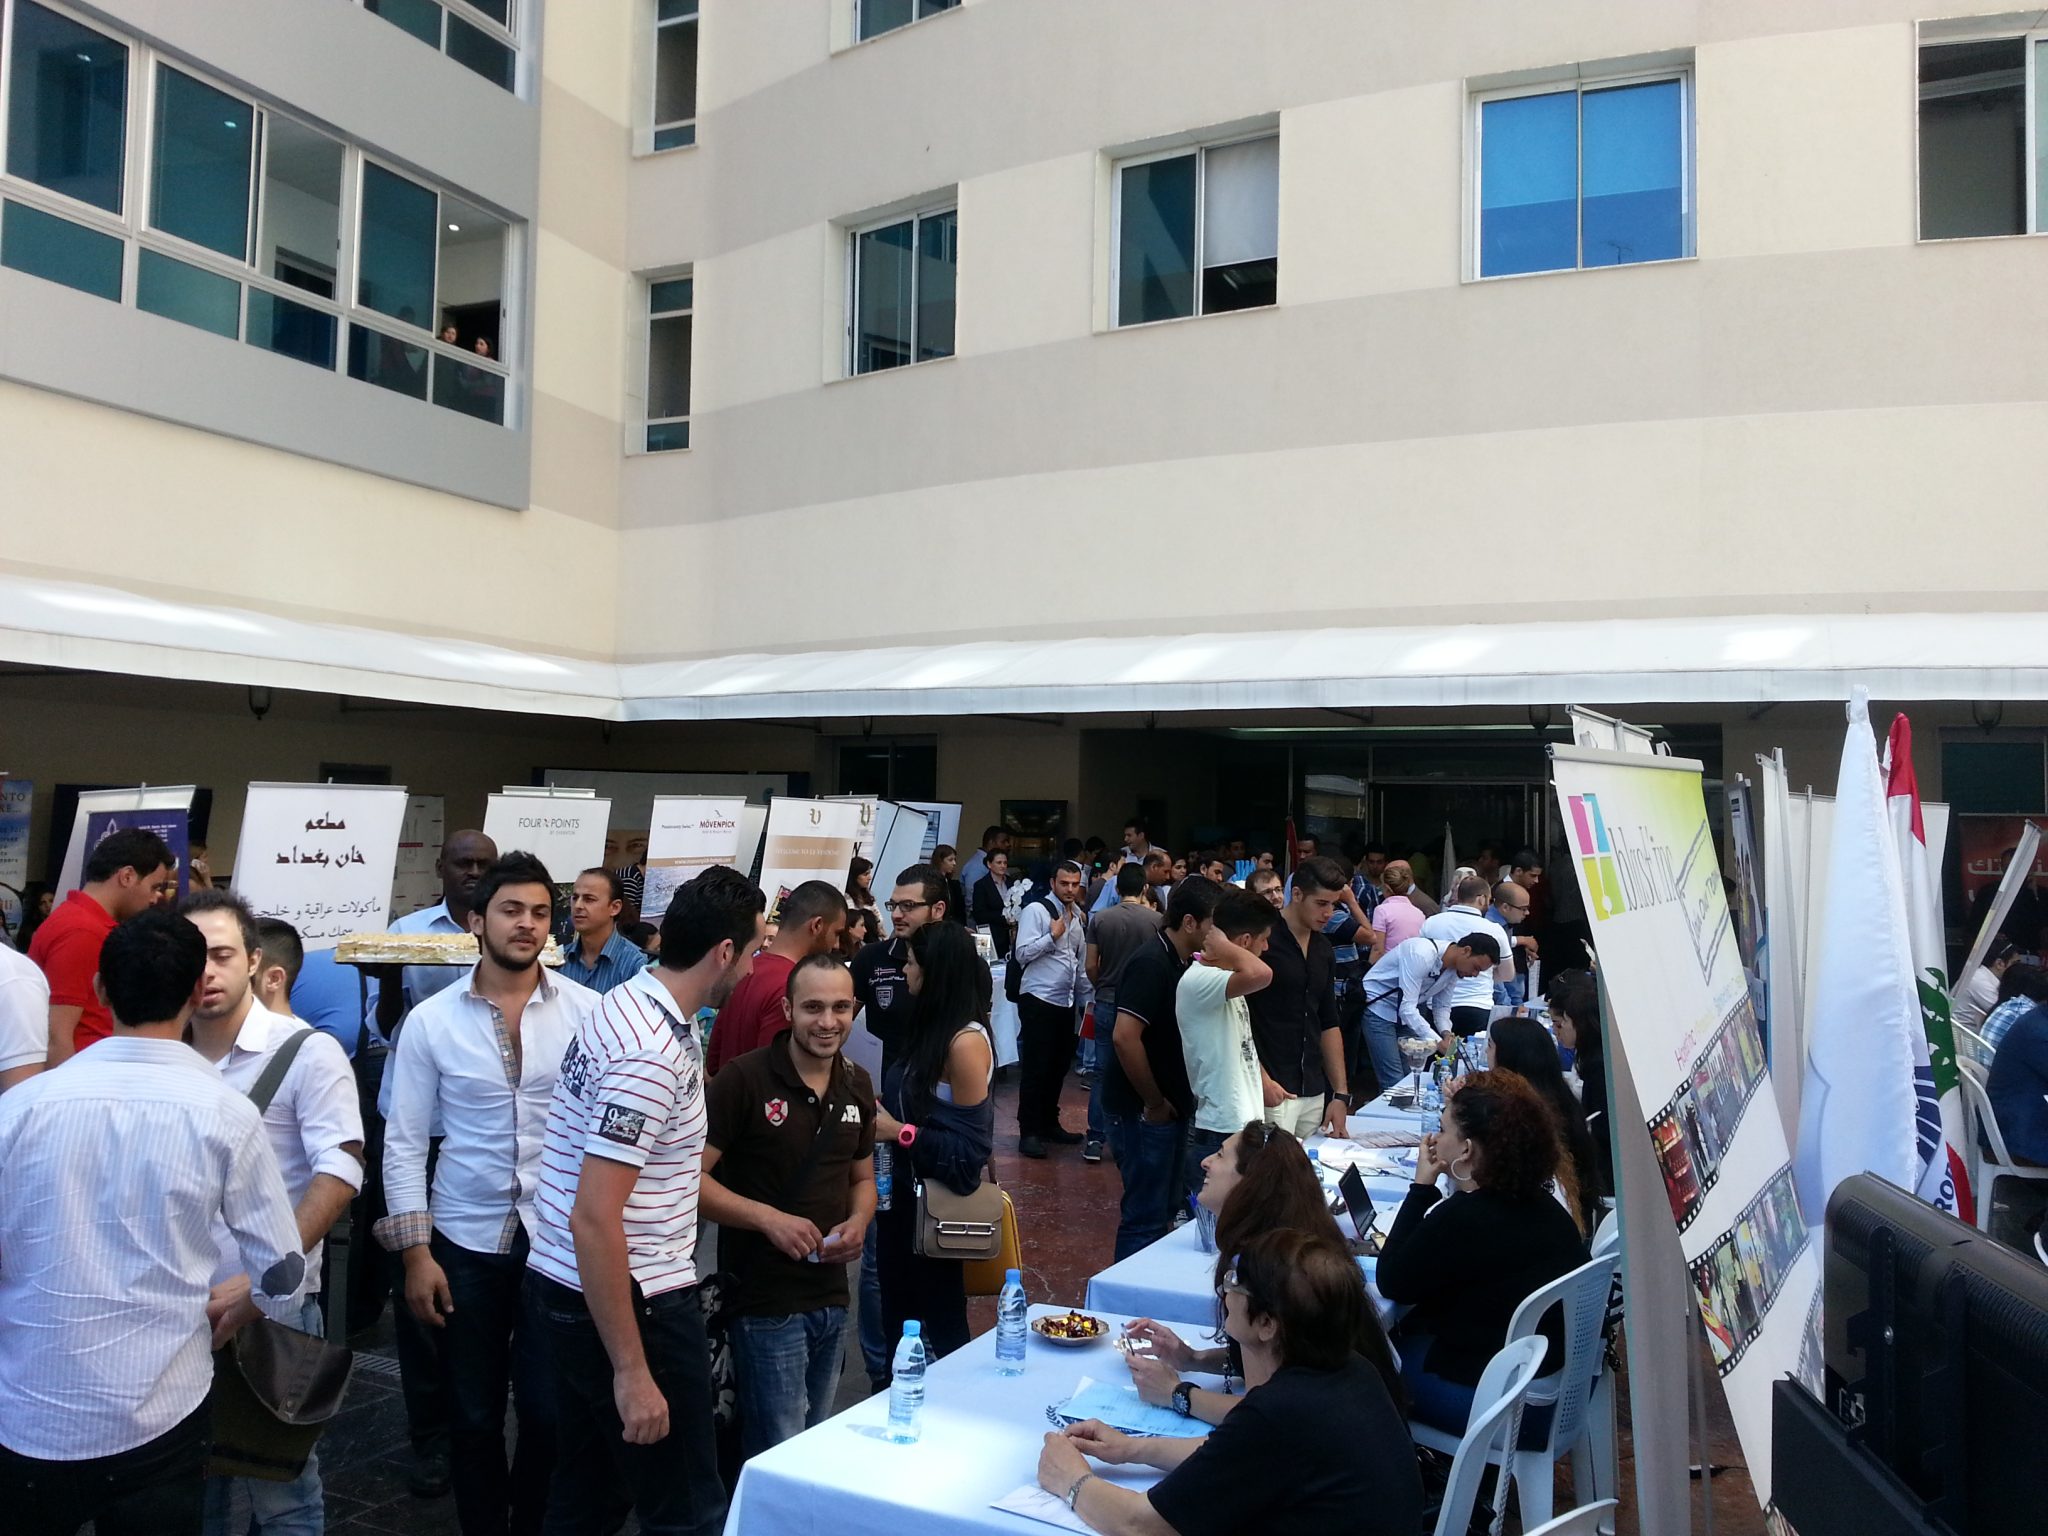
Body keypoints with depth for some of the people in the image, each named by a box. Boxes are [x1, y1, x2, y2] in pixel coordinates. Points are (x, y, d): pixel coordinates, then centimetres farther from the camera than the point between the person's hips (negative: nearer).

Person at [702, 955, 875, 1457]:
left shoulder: (857, 1086, 6)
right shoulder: (744, 1080, -15)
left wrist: (857, 1222, -3)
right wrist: (769, 1218, -23)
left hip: (832, 1298, 6)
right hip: (765, 1301, -6)